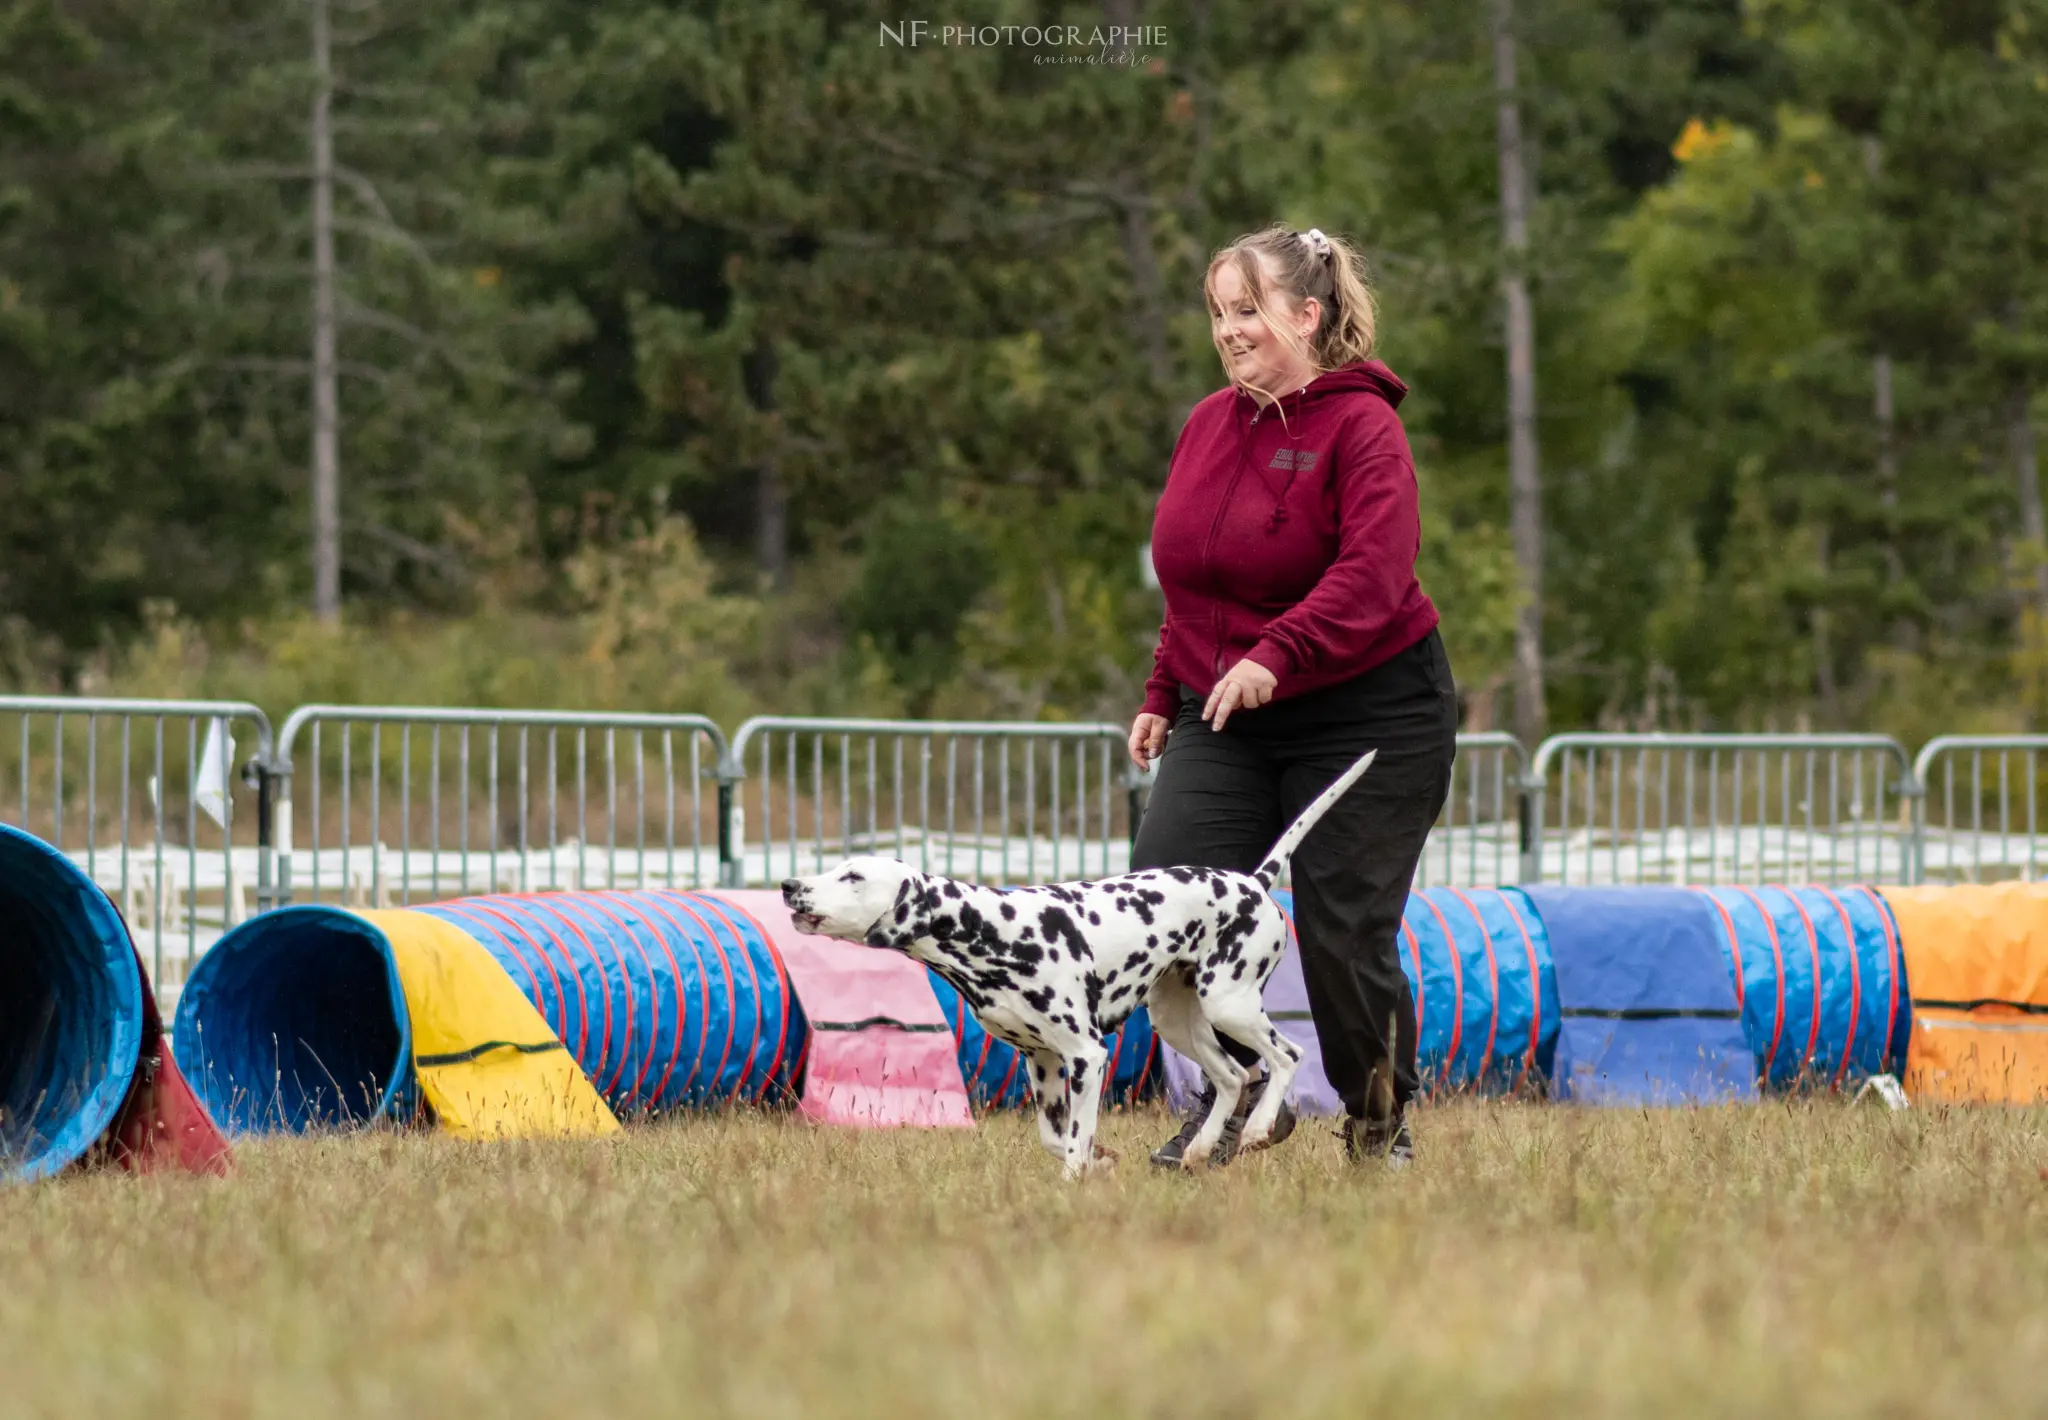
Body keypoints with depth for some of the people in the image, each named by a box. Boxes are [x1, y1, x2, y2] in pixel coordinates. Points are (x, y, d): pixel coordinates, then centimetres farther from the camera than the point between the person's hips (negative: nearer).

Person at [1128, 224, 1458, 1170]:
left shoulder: (1361, 427, -12)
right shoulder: (1209, 425, 10)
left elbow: (1372, 577, -25)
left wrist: (1278, 656, -37)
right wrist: (1162, 698, 18)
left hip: (1366, 718, -6)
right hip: (1224, 722, 6)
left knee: (1343, 931, -3)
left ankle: (1381, 1119, 19)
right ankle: (1238, 1092, 7)